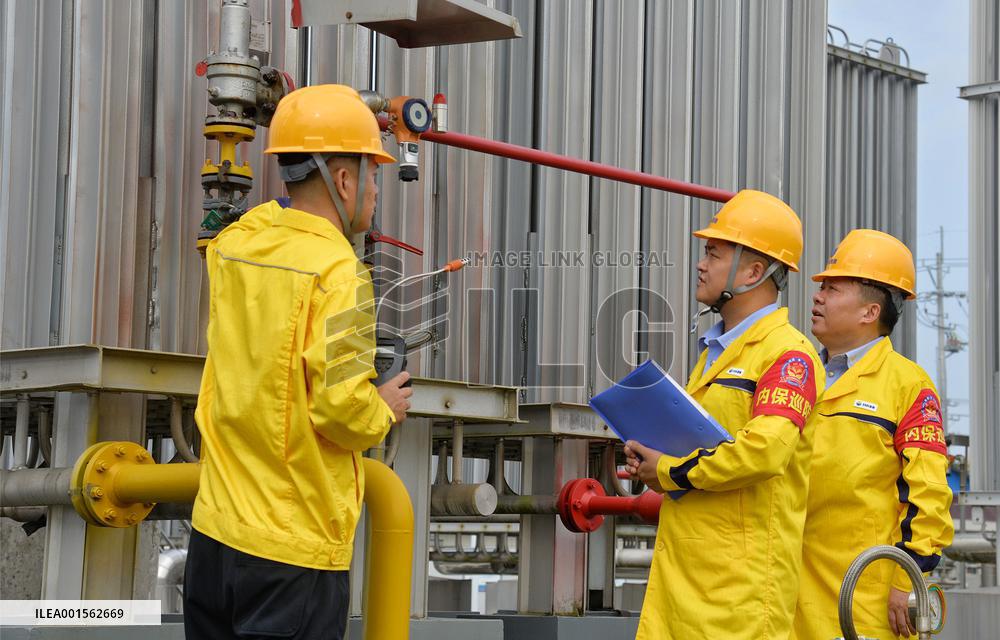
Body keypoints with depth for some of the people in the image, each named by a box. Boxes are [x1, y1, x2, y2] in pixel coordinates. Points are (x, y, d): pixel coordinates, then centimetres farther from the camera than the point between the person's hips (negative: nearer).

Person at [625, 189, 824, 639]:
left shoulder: (788, 353, -9)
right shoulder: (713, 351, 22)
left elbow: (764, 449, -23)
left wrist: (670, 472, -11)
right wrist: (649, 456, 9)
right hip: (680, 567, 8)